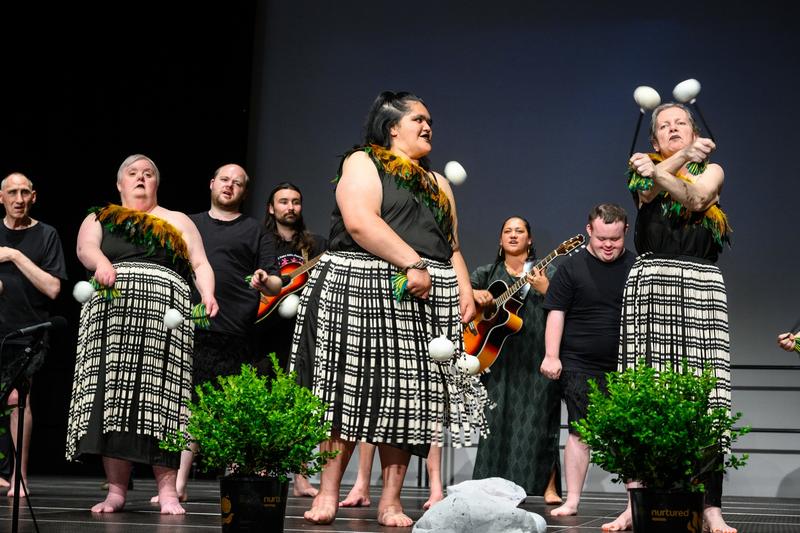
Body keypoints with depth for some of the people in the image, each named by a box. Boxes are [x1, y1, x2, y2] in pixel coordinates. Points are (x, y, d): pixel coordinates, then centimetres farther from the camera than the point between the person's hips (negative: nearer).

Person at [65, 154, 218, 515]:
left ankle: (167, 490, -12)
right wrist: (101, 262, -24)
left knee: (159, 397, -10)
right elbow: (85, 248, -1)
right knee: (112, 395, -7)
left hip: (163, 314, 0)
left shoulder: (178, 222, 21)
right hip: (112, 315, 1)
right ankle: (116, 490, -4)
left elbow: (200, 264, 12)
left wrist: (208, 296, -8)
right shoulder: (100, 220, 19)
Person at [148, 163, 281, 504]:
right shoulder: (189, 224, 19)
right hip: (192, 332, 3)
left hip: (237, 337, -2)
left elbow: (276, 286, 4)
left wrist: (265, 280, -17)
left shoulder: (255, 231, 10)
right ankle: (178, 485, 4)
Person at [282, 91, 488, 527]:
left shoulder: (438, 184, 25)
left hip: (427, 302, 6)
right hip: (363, 291, -6)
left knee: (407, 396, -1)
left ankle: (390, 502, 1)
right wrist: (412, 264, -17)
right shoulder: (362, 163, 3)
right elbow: (359, 222, -13)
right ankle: (327, 495, -2)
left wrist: (465, 291, 6)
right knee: (349, 390, -7)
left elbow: (452, 247, 23)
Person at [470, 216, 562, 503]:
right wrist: (475, 294, -12)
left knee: (539, 419, -6)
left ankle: (549, 486, -2)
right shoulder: (487, 273, 16)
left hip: (536, 358, -2)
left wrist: (546, 290, -15)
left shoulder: (547, 272, 11)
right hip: (499, 358, 2)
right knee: (497, 419, -1)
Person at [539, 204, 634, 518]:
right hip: (580, 366, -1)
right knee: (579, 432, 0)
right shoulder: (571, 268, 2)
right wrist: (552, 356, -9)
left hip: (625, 367, 1)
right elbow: (556, 313, 0)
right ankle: (572, 501, 7)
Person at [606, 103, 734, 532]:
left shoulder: (712, 170, 18)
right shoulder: (643, 168, 20)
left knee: (704, 397, -11)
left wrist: (660, 174, -18)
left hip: (701, 284, 0)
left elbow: (695, 197, -4)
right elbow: (649, 190, -3)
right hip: (651, 283, 1)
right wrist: (684, 156, -15)